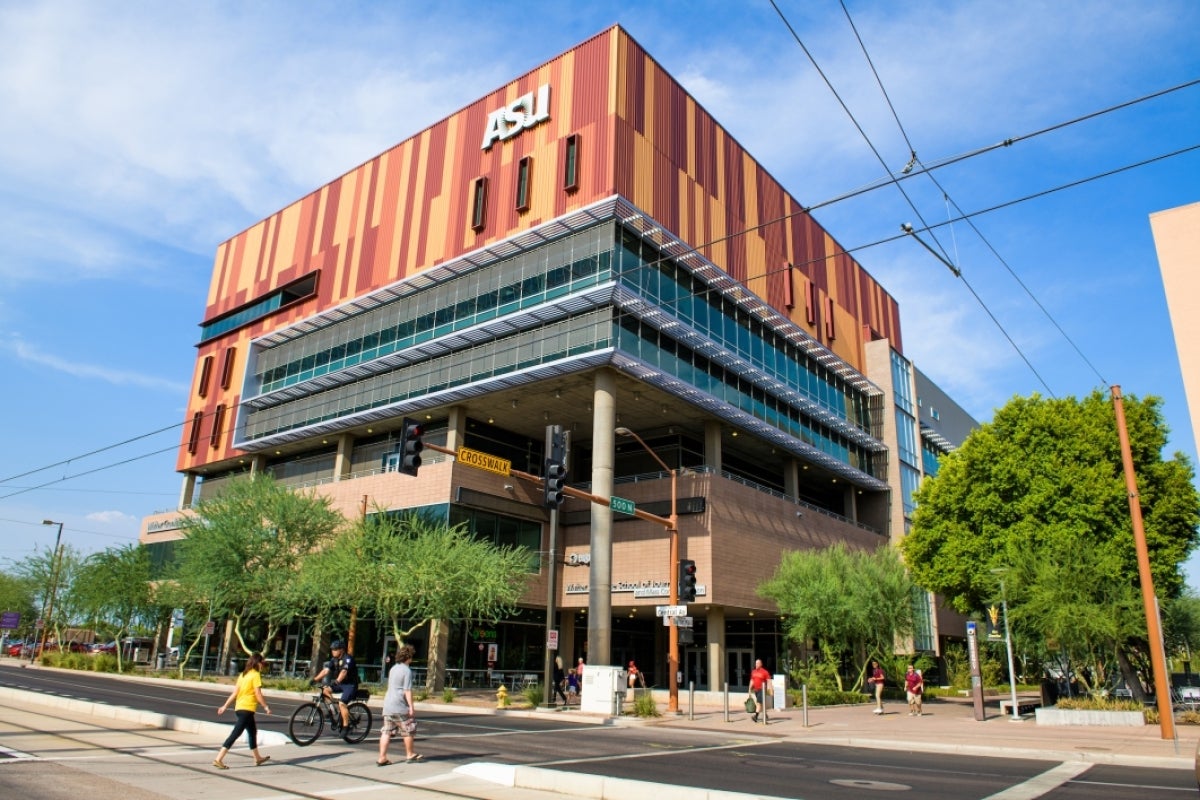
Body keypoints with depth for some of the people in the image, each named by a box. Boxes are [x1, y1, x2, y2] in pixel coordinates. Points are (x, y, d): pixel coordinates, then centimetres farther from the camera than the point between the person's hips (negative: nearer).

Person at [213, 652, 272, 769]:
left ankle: (258, 758, 30)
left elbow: (234, 693, 7)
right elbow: (258, 694, -14)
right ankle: (218, 759, -12)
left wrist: (225, 706, 10)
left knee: (253, 731, 20)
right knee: (235, 734, -8)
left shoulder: (243, 674, 12)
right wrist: (266, 707, -4)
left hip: (239, 707, 9)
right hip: (247, 709, -9)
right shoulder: (256, 675, -12)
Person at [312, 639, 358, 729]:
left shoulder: (348, 658, -17)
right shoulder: (334, 659, 6)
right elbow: (326, 670, -4)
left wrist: (337, 681, -48)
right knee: (325, 690, -13)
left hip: (350, 685, -8)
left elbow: (344, 671, -33)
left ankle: (346, 726, -13)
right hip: (340, 684, 8)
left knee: (342, 703, -22)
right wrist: (316, 679, -18)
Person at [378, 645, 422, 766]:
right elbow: (407, 690, -16)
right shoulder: (407, 670, -11)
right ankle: (410, 755, 19)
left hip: (387, 704, 8)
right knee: (408, 730, 8)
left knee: (386, 732, 6)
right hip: (400, 706, -8)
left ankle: (382, 758, 2)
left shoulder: (393, 668, 15)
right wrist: (411, 706, -14)